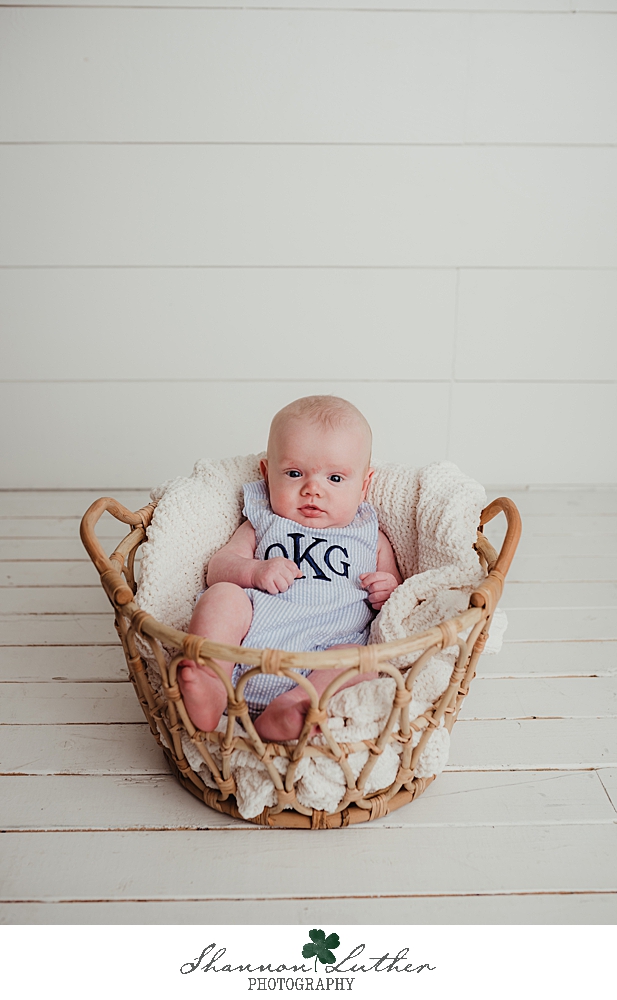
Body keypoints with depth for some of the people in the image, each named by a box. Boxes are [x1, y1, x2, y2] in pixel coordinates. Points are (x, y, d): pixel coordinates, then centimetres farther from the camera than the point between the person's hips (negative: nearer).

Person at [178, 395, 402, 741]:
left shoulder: (372, 538, 24)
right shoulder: (263, 523, 24)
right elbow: (218, 567, 13)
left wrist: (389, 593, 1)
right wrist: (255, 571, -8)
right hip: (247, 645, 1)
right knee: (221, 596, -24)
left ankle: (285, 713, -49)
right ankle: (209, 687, -37)